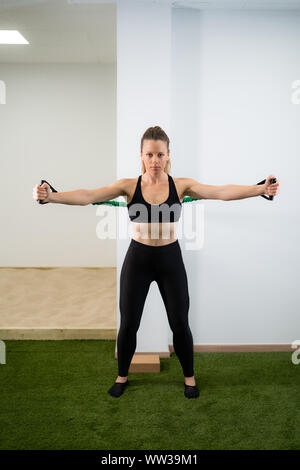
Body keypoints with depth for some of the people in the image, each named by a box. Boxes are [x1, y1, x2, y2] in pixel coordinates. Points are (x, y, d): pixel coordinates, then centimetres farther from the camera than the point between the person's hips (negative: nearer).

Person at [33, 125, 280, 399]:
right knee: (128, 324, 8)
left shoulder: (181, 185, -6)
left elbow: (222, 192, -17)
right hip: (138, 258, 0)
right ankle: (122, 377, 33)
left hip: (170, 259, 0)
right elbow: (88, 196, -21)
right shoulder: (129, 186, -8)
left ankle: (189, 377, 32)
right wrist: (51, 196, -38)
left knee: (180, 323, 8)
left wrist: (261, 189, -32)